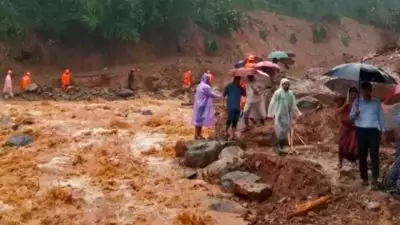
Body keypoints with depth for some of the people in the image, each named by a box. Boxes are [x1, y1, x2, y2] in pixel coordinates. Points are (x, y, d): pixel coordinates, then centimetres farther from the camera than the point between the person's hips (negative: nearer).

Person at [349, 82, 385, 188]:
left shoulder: (377, 102, 7)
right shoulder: (357, 102, 7)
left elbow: (381, 117, 10)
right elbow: (351, 117, 2)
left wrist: (381, 129, 3)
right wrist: (355, 113, -19)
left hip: (374, 131, -1)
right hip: (361, 131, 1)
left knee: (374, 155, -7)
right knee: (362, 155, 5)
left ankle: (375, 180, -8)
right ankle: (364, 178, 14)